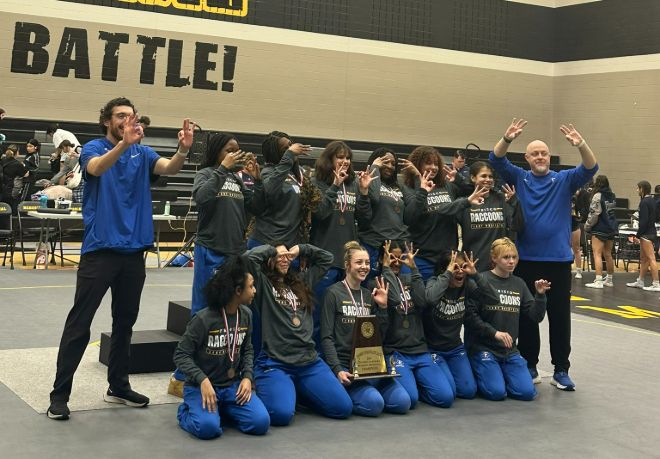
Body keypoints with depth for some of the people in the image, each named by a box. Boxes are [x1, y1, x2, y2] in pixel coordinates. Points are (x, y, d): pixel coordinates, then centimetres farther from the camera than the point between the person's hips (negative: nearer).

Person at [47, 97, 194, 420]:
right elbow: (96, 168, -26)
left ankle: (118, 387, 26)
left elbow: (168, 168, -10)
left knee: (125, 322, 14)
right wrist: (124, 143, -44)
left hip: (134, 251, 5)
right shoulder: (94, 148, -3)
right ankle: (59, 394, 3)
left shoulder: (142, 153, 8)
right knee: (79, 323, -3)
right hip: (99, 250, -5)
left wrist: (183, 150, -32)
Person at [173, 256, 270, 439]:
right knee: (209, 427, -31)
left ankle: (222, 409, 12)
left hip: (233, 385, 5)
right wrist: (202, 380, -26)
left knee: (261, 422, -16)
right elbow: (181, 355, -13)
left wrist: (247, 377, -4)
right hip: (201, 386, -5)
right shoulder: (203, 319, -16)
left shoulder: (246, 315, 3)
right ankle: (186, 412, 6)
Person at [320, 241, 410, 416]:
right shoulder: (334, 293, -3)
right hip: (344, 365, -6)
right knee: (374, 404, -27)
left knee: (402, 402, -13)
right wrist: (338, 370, -20)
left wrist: (383, 307, -1)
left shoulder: (370, 296, 15)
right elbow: (326, 337, -8)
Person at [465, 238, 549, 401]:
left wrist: (540, 295, -9)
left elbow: (536, 316, 7)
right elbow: (470, 315, -13)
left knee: (527, 392, -8)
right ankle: (477, 374, 12)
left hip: (509, 350, 5)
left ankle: (499, 374, 19)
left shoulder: (519, 284, 9)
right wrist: (494, 333, -18)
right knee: (497, 392, -19)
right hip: (483, 347, -5)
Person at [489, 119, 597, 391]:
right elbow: (496, 161, -8)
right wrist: (507, 139, -27)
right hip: (526, 259, 0)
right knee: (527, 316, 8)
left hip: (559, 260, 0)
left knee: (560, 316, 4)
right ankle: (529, 366, 19)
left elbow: (590, 169, -9)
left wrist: (581, 145, -28)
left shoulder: (564, 180, 5)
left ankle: (561, 370, 13)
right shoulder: (518, 178, 5)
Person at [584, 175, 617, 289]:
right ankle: (609, 279, 24)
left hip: (600, 229, -7)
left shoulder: (598, 196, -14)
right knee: (608, 254, 16)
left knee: (597, 254, -7)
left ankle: (598, 281, -13)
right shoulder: (612, 196, 8)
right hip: (612, 228, 8)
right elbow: (613, 211, 15)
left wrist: (587, 226, -3)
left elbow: (594, 214, -13)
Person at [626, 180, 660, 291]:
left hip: (646, 233, -10)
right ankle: (640, 281, 25)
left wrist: (638, 234, -14)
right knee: (643, 258, 17)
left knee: (651, 258, -9)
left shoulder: (644, 202, -15)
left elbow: (644, 221, -19)